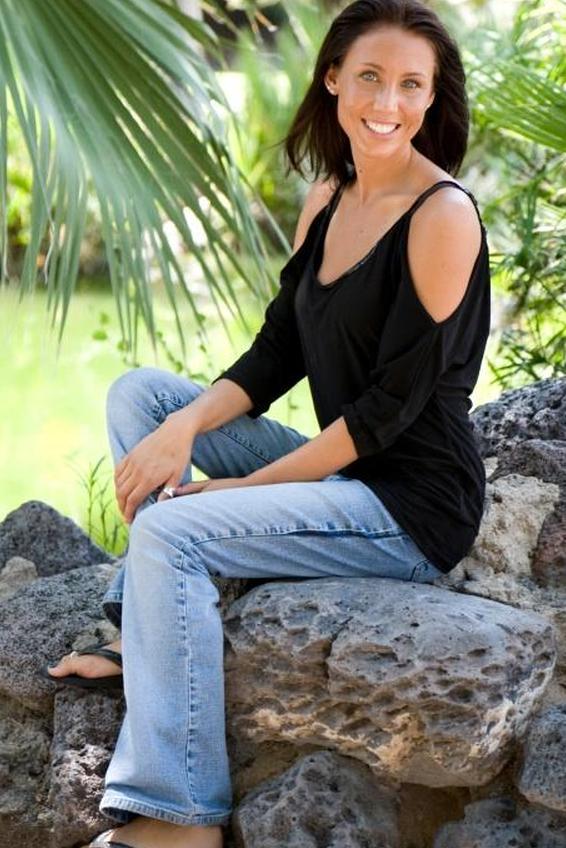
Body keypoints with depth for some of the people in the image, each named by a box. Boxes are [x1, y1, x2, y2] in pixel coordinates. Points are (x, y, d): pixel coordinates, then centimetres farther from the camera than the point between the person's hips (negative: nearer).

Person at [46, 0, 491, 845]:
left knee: (171, 532, -24)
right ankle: (146, 633, 2)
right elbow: (277, 355, 9)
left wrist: (246, 486, -14)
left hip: (414, 506, -9)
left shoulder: (444, 216, -17)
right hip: (342, 470, 9)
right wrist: (184, 429, -10)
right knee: (140, 392, 7)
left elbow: (393, 403, -18)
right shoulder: (329, 198, 8)